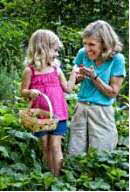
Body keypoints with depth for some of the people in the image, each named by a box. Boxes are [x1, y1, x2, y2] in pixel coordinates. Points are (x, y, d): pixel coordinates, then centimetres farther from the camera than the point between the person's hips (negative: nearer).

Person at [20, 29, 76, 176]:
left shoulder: (56, 69, 4)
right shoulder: (30, 70, -6)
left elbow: (67, 88, 9)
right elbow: (23, 92, 0)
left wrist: (73, 73, 4)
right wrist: (30, 92, -20)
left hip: (57, 114, 1)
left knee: (55, 147, 0)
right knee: (46, 148, 10)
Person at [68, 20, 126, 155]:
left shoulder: (117, 59, -12)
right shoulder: (83, 53, -3)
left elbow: (113, 93, -10)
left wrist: (94, 76, -19)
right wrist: (79, 76, -10)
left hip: (102, 112, -3)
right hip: (81, 108, 3)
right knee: (74, 155, 7)